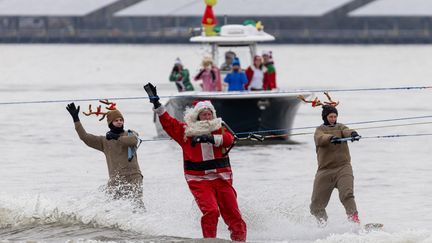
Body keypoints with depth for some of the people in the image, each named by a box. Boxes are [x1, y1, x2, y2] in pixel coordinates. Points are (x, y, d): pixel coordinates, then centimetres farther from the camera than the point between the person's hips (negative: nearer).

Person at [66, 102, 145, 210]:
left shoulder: (130, 134, 12)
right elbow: (84, 136, 13)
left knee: (137, 202, -19)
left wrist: (117, 137, -25)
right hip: (115, 179, 2)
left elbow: (133, 140, -11)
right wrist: (75, 118, 9)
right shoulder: (104, 141, 18)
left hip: (133, 177, -2)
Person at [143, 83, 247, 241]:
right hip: (199, 179, -2)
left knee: (232, 213, 0)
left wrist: (211, 138, -25)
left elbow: (229, 139, -10)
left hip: (222, 178, 2)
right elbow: (168, 122, 8)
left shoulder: (220, 128, 9)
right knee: (210, 211, -20)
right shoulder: (186, 130, 8)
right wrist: (156, 103, 2)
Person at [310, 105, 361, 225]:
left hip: (343, 167, -1)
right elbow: (320, 139, -17)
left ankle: (354, 219, -29)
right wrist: (332, 138, -39)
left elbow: (346, 132, -12)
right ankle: (323, 224, 22)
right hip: (325, 170, 1)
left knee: (346, 195, -25)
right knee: (316, 206, 1)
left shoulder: (340, 127, 12)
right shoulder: (320, 130, 7)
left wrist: (352, 134, -37)